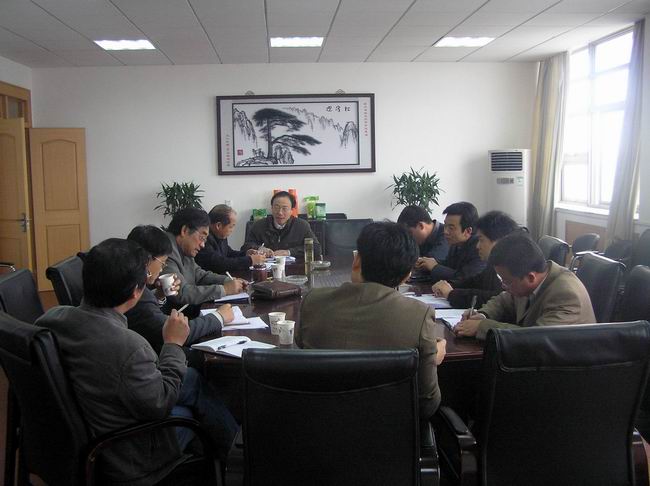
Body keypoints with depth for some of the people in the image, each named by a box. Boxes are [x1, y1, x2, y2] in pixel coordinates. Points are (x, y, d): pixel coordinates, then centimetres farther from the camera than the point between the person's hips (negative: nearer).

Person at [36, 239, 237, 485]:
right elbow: (158, 407, -23)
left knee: (191, 378, 21)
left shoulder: (51, 317, -15)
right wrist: (174, 344, -15)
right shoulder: (129, 346, -37)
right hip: (124, 461, -7)